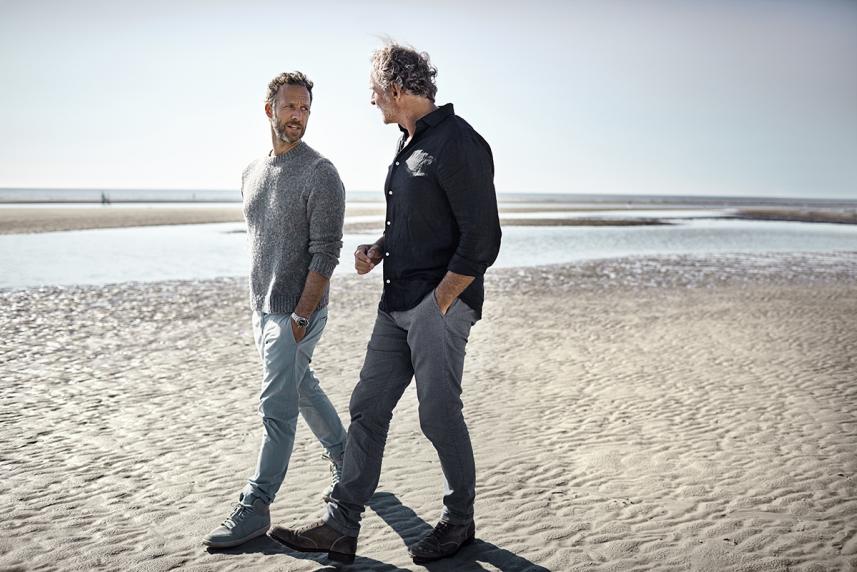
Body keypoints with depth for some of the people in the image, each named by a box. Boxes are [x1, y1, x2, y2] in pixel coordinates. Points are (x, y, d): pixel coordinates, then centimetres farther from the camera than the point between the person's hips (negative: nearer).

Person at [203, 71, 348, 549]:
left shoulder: (320, 174, -12)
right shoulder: (253, 173, 12)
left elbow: (326, 253, -16)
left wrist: (300, 316, -20)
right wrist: (260, 307, 15)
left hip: (298, 311, -8)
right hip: (264, 309, 8)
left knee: (277, 407, -4)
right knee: (304, 389, 18)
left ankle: (256, 508, 6)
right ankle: (349, 465, 36)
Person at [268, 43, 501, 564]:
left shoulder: (458, 144, -13)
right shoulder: (410, 144, 17)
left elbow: (482, 239, -17)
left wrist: (439, 305, -15)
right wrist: (377, 251, 8)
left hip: (440, 304, -9)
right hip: (397, 305, 9)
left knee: (439, 416, 2)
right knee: (368, 408, 7)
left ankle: (460, 521, 23)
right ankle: (342, 528, 15)